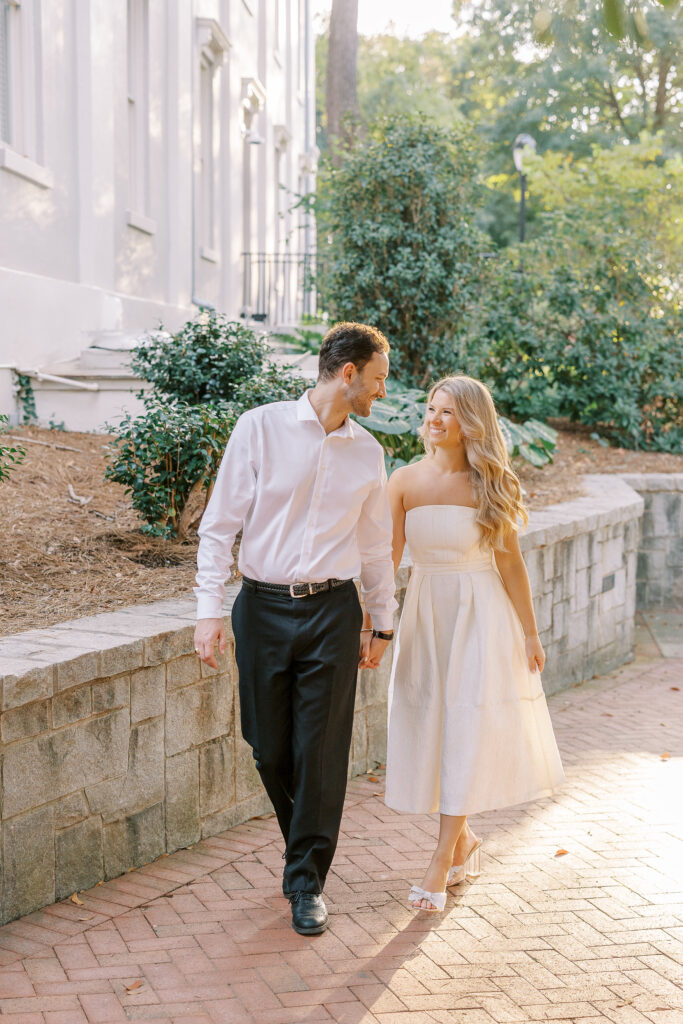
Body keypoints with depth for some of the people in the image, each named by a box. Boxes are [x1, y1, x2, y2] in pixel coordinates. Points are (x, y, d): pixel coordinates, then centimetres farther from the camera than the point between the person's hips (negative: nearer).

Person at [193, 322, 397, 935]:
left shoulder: (367, 452, 8)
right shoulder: (261, 428, -3)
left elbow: (375, 546, 18)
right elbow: (219, 524, -4)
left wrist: (383, 623, 20)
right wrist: (210, 610, -10)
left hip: (332, 612, 2)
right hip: (263, 608, -1)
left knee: (322, 751, -1)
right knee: (270, 748, 7)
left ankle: (308, 882, 13)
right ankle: (306, 843, 34)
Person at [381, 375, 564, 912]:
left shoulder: (490, 485, -6)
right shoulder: (406, 481, -2)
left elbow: (510, 564, -1)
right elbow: (387, 559, -5)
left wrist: (530, 634, 1)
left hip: (480, 614, -3)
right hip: (425, 612, 3)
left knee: (467, 732, -5)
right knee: (431, 728, 8)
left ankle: (443, 859, 2)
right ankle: (463, 841, 29)